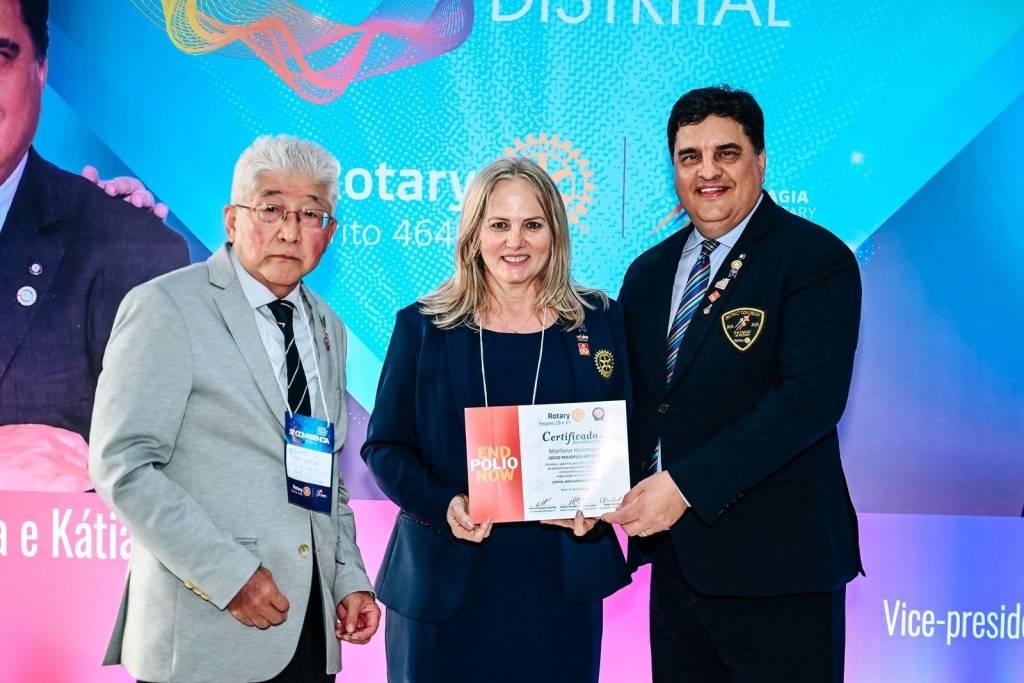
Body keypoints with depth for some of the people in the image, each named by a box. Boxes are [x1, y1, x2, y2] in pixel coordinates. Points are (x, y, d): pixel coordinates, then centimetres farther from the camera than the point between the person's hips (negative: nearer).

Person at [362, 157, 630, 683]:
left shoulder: (598, 321, 4)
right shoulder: (423, 326, 1)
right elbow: (384, 445, 1)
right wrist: (442, 505, -16)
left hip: (561, 579, 1)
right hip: (444, 580, -1)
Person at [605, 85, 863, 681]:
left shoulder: (816, 258, -8)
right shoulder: (649, 272, 13)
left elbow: (812, 398, -19)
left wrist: (686, 483, -23)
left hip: (774, 560, -6)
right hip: (675, 558, 6)